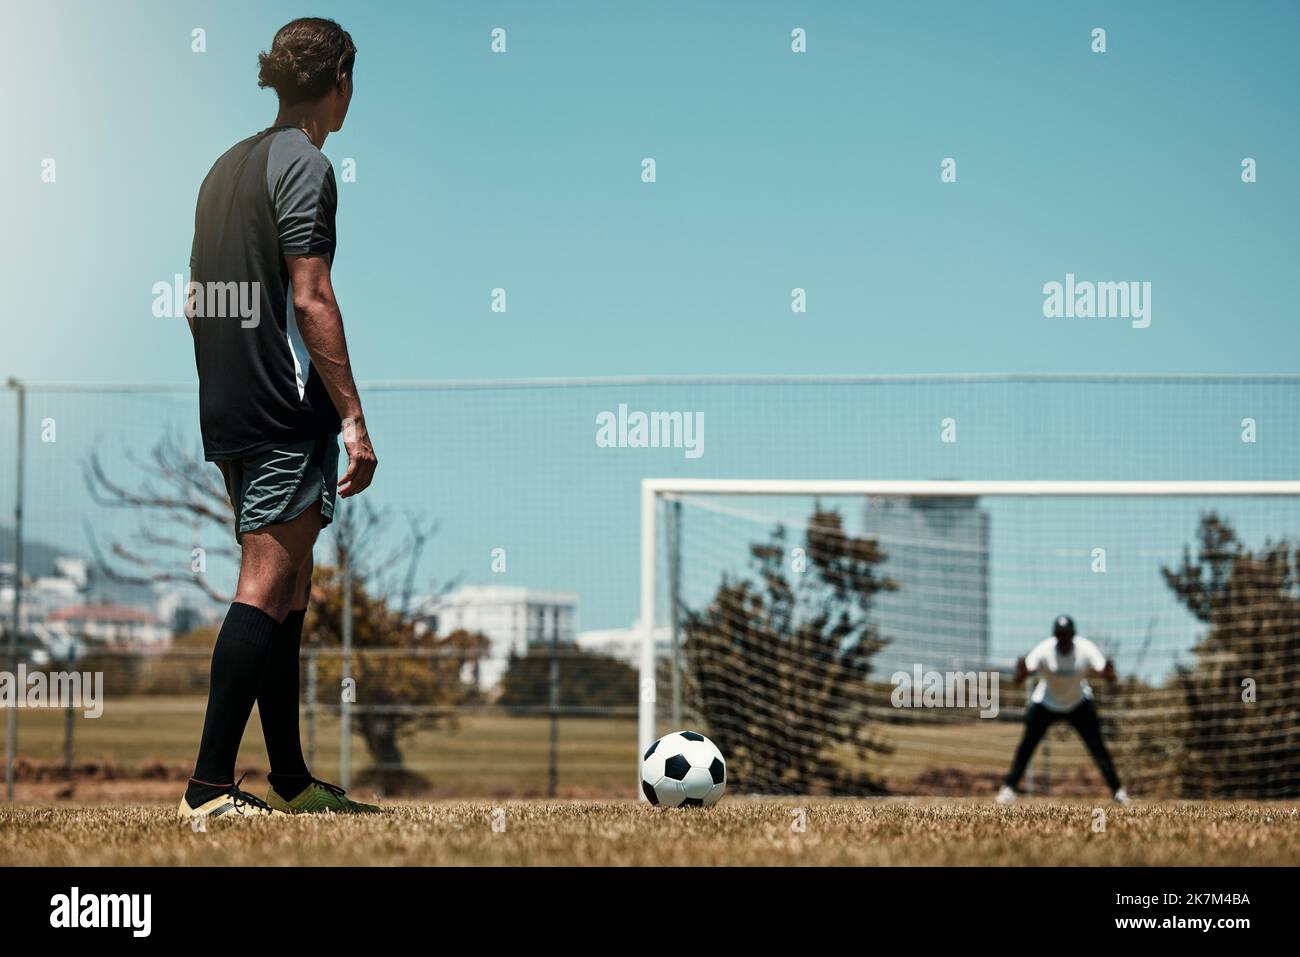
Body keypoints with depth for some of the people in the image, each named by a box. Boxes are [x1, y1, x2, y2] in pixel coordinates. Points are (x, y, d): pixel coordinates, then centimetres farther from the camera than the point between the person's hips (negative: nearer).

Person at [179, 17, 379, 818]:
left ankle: (292, 779, 19)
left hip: (230, 413, 9)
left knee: (288, 591, 14)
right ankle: (210, 786, -12)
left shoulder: (229, 164, 18)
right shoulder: (306, 165, -9)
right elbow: (311, 300, -16)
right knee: (267, 588, -10)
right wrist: (355, 417, -16)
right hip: (288, 414, -9)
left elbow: (197, 301, 20)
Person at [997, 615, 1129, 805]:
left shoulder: (1085, 649, -24)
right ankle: (1009, 788, 1)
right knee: (1027, 745, -9)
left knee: (1097, 746, -5)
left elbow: (1107, 675, -34)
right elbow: (1019, 678, -37)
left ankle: (1117, 790, 5)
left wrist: (1109, 672, -58)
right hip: (1045, 703, -1)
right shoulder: (1043, 650, -27)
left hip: (1079, 703, 1)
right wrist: (1021, 672, -60)